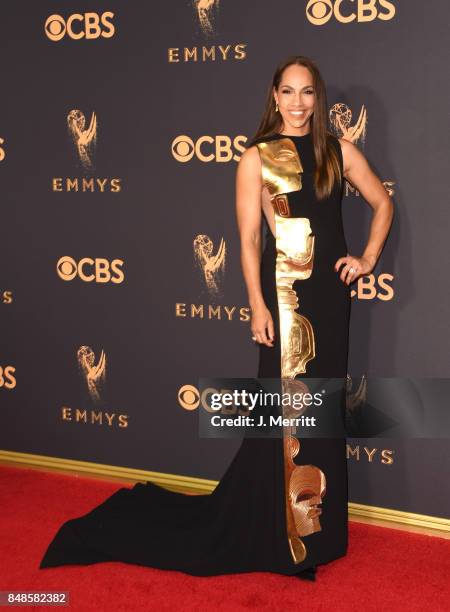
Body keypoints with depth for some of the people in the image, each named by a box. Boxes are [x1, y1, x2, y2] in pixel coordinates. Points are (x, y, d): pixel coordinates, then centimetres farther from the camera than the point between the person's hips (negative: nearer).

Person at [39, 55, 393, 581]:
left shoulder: (339, 151, 7)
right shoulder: (257, 157, -3)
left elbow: (382, 203, 19)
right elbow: (248, 239, -6)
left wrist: (368, 258, 7)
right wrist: (258, 307, -12)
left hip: (331, 293, 4)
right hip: (284, 294, -4)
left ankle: (316, 526, 26)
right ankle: (276, 527, 16)